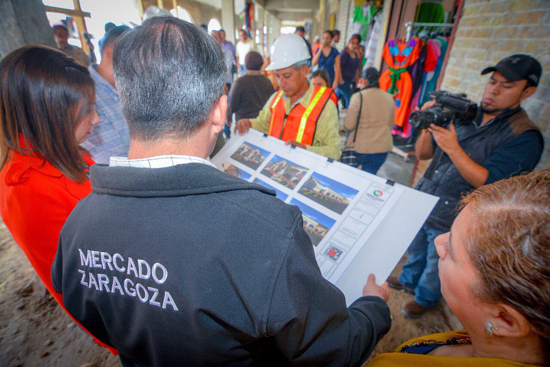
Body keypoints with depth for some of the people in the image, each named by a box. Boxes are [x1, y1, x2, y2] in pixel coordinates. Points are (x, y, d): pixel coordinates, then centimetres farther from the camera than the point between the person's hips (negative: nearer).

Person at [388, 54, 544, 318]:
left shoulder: (524, 137, -15)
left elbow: (489, 182, -23)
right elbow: (422, 154, 1)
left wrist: (453, 148, -32)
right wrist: (428, 128, -19)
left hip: (452, 220, -5)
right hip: (423, 203, 5)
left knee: (436, 266, 17)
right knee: (415, 250, 26)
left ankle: (425, 298, 45)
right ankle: (409, 280, 53)